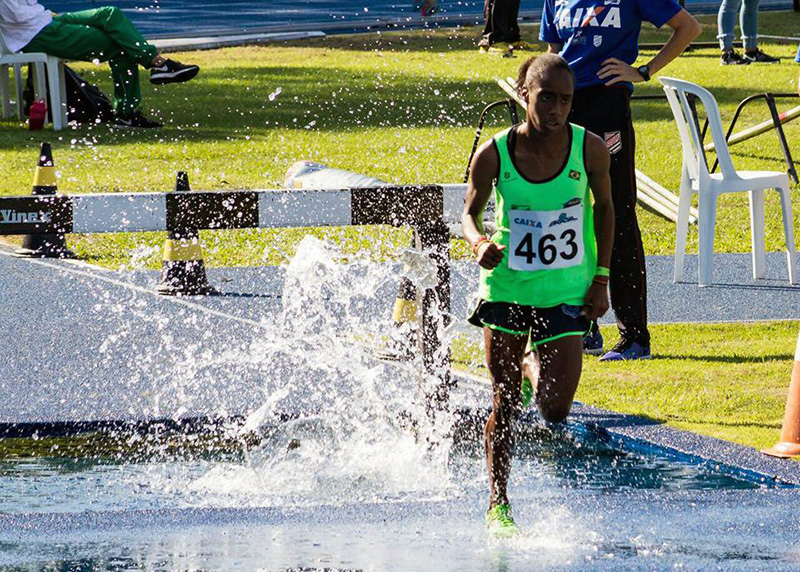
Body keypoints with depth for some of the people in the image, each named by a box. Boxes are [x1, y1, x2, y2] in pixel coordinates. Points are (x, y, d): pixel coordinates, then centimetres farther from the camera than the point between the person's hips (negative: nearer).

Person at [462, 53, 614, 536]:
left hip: (567, 293, 0)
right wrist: (479, 242, -22)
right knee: (505, 405, 3)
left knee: (556, 410, -2)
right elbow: (470, 212, 1)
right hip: (508, 287, 0)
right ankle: (498, 502, 15)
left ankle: (539, 379, 35)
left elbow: (604, 206, 4)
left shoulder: (589, 149, -13)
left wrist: (601, 278, 0)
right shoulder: (494, 155, -15)